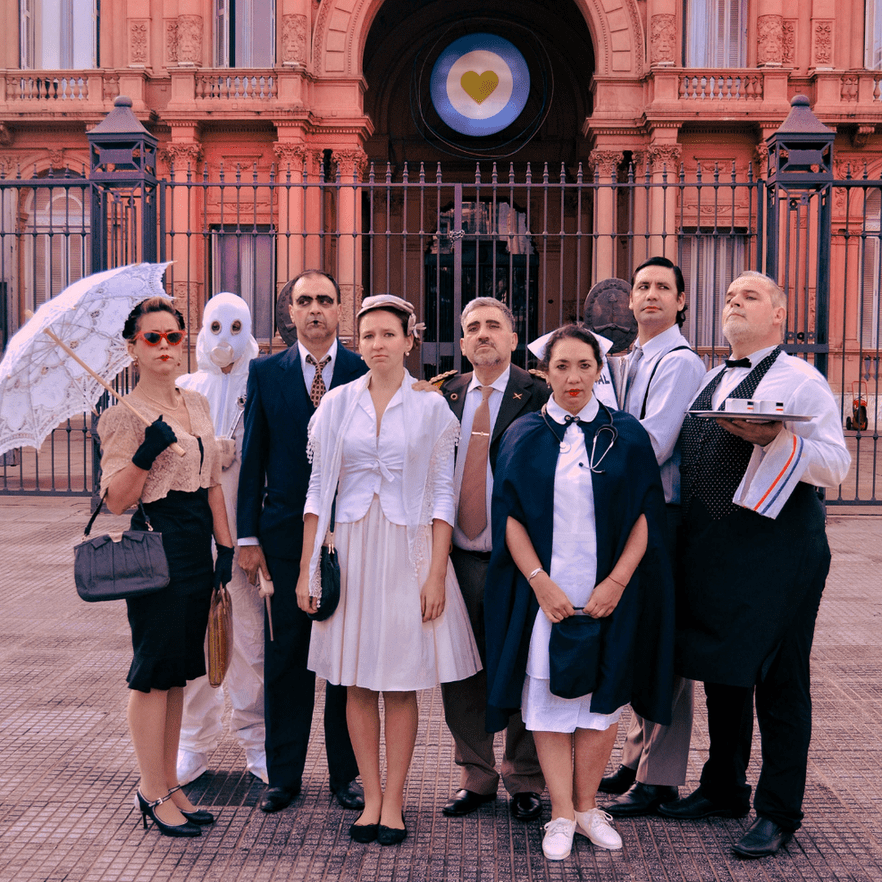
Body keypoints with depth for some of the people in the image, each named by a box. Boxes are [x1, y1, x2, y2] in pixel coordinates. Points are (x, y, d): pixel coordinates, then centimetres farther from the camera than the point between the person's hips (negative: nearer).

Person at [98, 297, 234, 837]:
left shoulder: (197, 404, 12)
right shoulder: (125, 416, -8)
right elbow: (117, 500, -11)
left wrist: (226, 546, 10)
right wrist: (147, 452, -25)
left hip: (197, 544, 7)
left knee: (180, 670, 12)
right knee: (156, 670, -1)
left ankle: (169, 785, 22)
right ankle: (153, 793, 11)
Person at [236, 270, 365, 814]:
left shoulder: (366, 373, 1)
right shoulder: (266, 373, 6)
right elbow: (253, 457, 5)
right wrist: (248, 537, 1)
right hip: (285, 536, 1)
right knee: (285, 659, 8)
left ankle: (346, 773, 21)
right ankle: (284, 775, 20)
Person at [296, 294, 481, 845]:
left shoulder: (431, 407, 1)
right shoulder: (337, 404, 6)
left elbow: (443, 494, -1)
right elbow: (319, 489, 6)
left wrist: (437, 573, -8)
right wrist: (307, 568, 2)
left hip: (409, 550, -2)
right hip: (350, 549, 2)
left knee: (402, 682, 2)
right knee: (357, 682, 5)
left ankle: (394, 801, 12)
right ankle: (372, 796, 16)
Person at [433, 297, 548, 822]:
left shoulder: (539, 395, -4)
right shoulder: (444, 395, 10)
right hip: (458, 558, 4)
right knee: (462, 674, 11)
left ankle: (525, 781, 25)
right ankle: (477, 777, 27)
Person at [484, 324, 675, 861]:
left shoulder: (626, 435, 1)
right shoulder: (524, 437, 2)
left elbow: (645, 515, -2)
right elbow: (511, 516, -1)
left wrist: (617, 582, -12)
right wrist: (540, 582, -12)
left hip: (610, 592, 0)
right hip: (544, 591, 0)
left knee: (601, 698, 6)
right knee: (548, 699, 1)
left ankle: (587, 806, 21)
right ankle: (563, 815, 11)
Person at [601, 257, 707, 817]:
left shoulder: (680, 364, -12)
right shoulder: (635, 360, 16)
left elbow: (651, 446, -20)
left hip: (666, 515, -9)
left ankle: (660, 778, 7)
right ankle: (638, 760, 28)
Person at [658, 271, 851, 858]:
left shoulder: (801, 381, -5)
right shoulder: (710, 382, 17)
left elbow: (835, 465, -13)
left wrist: (773, 438, -25)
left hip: (777, 551, -7)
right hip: (711, 548, 7)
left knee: (778, 682, 1)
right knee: (721, 671, 16)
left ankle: (779, 814, 13)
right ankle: (724, 791, 31)